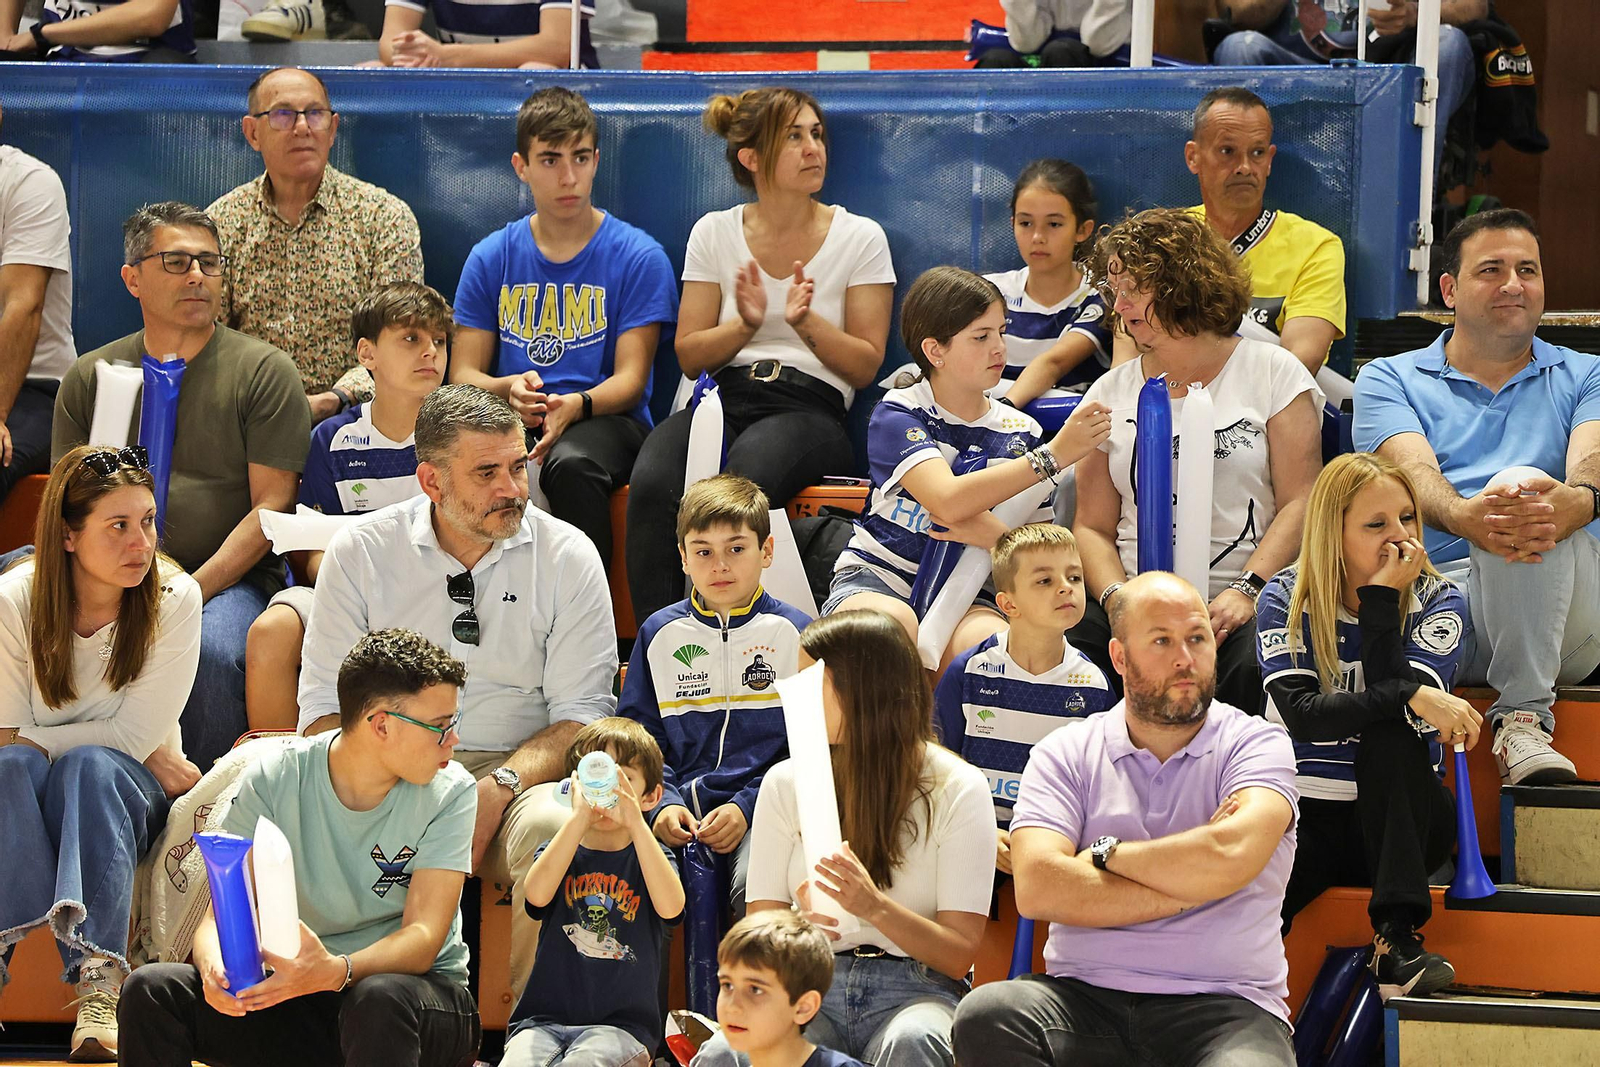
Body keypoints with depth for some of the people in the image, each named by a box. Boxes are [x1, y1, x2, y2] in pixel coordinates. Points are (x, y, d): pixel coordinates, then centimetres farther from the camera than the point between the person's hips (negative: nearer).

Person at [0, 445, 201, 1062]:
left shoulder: (175, 599, -12)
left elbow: (135, 734, -15)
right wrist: (143, 756, -16)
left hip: (134, 796, 0)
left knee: (89, 766, -35)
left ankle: (101, 985, -53)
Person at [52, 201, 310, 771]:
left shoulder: (263, 371, 5)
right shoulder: (88, 378, 14)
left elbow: (272, 506, -1)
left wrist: (191, 591, -13)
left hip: (231, 579, -2)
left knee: (211, 649, -35)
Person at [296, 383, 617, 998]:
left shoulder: (568, 559, 3)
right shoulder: (361, 551, 4)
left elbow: (581, 715, 1)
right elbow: (325, 708, 2)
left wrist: (500, 787, -18)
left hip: (517, 778, 0)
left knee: (559, 828, -36)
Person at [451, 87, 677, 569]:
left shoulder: (639, 257, 4)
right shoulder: (490, 258, 13)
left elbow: (631, 379, -2)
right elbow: (463, 374, 10)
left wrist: (575, 406, -24)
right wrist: (509, 390, -14)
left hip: (605, 421, -2)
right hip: (513, 421, 2)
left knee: (571, 463, -39)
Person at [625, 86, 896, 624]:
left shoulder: (859, 237, 9)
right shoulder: (714, 233, 14)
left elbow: (865, 365, 7)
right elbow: (689, 356, 13)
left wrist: (806, 322, -11)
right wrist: (746, 324, -7)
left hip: (811, 405, -2)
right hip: (723, 397, 2)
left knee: (741, 486, -39)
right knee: (651, 484, -34)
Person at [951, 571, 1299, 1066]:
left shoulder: (1257, 744, 6)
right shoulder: (1067, 753, 10)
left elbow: (1232, 857, -16)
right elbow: (1036, 889, -8)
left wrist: (1107, 855, -2)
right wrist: (1192, 886, -7)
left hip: (1224, 1004, -2)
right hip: (1084, 997, 3)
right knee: (986, 1015, -29)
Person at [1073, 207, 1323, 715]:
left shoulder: (1273, 372, 8)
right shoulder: (1110, 393, 17)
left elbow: (1300, 502, 1)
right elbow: (1093, 526, 14)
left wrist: (1247, 592, -13)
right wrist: (1117, 598, -7)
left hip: (1240, 604, -3)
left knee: (1252, 667, -36)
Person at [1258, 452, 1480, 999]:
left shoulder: (1439, 603, -1)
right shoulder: (1285, 600, -1)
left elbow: (1395, 702, -18)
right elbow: (1301, 714, -18)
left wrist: (1381, 600, -18)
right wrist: (1414, 697, -28)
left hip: (1403, 819, 2)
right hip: (1308, 817, -2)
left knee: (1388, 734, -35)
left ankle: (1397, 939, -37)